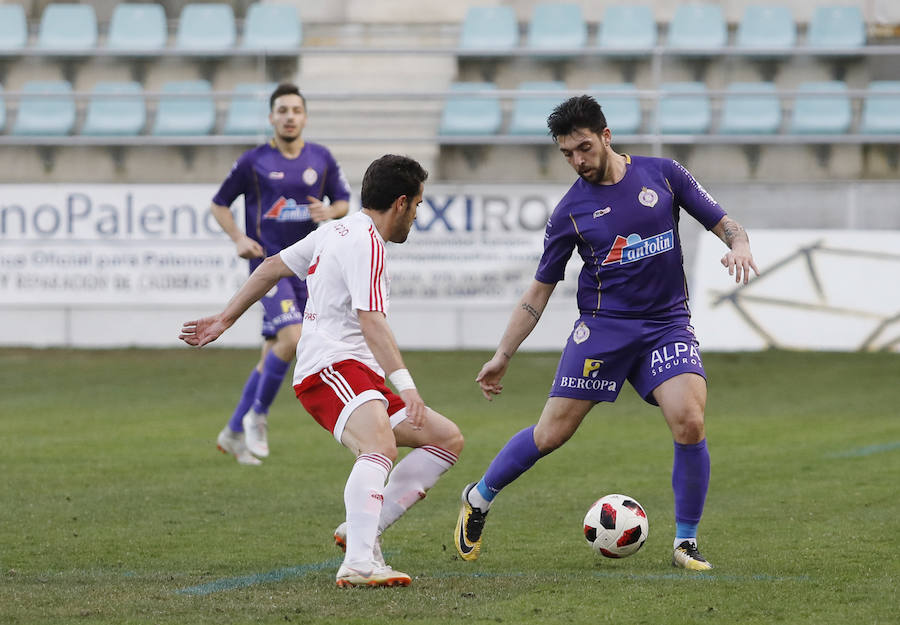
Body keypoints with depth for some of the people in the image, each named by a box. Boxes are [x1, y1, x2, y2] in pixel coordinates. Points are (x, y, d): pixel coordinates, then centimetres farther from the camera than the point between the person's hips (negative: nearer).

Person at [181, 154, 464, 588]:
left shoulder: (337, 231, 21)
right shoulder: (365, 242, -9)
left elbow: (272, 267, 28)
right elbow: (370, 320, -21)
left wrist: (225, 320, 35)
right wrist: (404, 383, -27)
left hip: (360, 377, 10)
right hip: (332, 368, -10)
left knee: (448, 439, 6)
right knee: (380, 445, -36)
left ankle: (362, 529, -3)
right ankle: (359, 563, -51)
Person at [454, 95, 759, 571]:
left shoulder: (662, 175, 2)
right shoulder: (571, 211, 1)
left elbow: (721, 221, 8)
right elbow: (539, 290, 8)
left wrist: (738, 244, -16)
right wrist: (502, 357, 4)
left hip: (667, 324, 0)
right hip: (602, 326, 0)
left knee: (689, 424, -21)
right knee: (552, 433, -4)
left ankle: (685, 544, -5)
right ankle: (479, 499, 22)